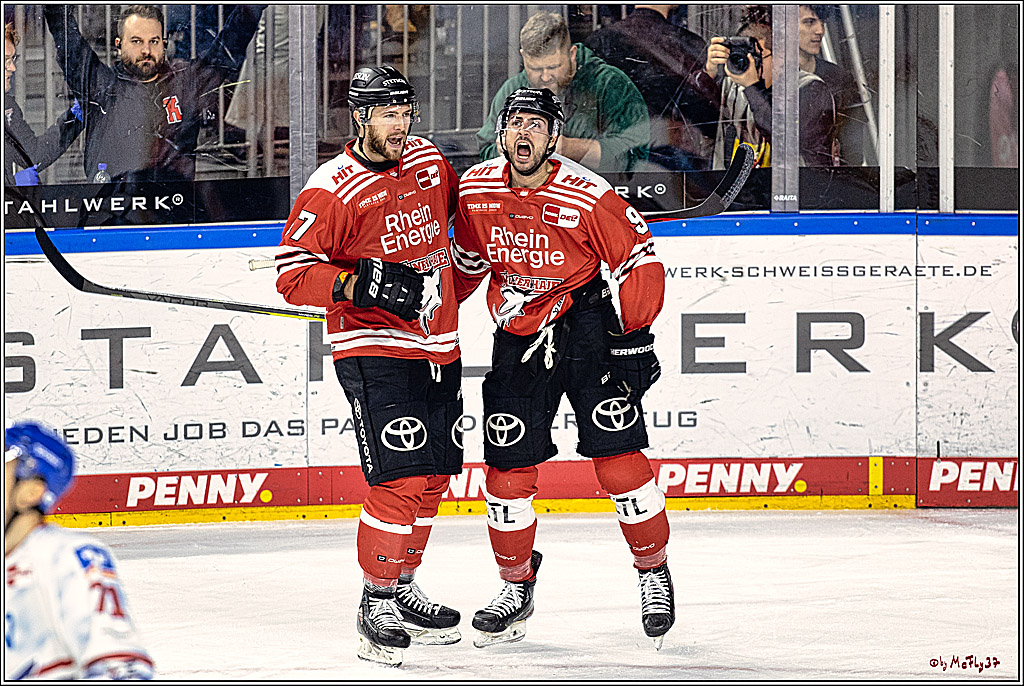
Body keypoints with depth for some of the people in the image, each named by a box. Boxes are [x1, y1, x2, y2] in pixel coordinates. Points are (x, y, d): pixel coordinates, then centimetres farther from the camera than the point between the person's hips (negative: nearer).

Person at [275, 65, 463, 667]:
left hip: (439, 347, 7)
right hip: (373, 351, -7)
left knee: (434, 476, 14)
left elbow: (458, 207, 28)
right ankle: (376, 604, -3)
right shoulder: (332, 190, -14)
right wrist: (357, 285, -28)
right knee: (400, 480, -15)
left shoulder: (429, 160, 6)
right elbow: (294, 273, -15)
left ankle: (402, 586, 31)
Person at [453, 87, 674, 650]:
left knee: (618, 458, -10)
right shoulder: (476, 190, -4)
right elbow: (469, 260, 14)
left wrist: (633, 335, -12)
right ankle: (516, 584, 19)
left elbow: (640, 264, -9)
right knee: (507, 469, 1)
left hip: (586, 324, -4)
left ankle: (654, 571, 9)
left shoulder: (588, 198, -17)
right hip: (517, 335, 4)